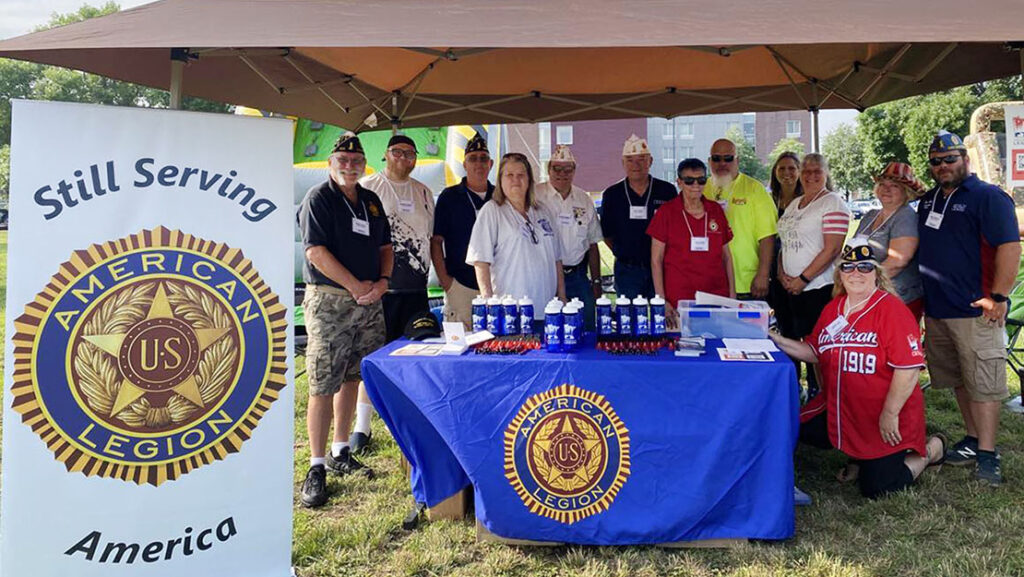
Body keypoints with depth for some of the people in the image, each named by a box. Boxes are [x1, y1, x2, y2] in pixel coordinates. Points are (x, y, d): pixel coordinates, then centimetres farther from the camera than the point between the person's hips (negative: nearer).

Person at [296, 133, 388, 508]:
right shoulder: (318, 198, -4)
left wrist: (382, 281, 0)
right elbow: (316, 252, -13)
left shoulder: (371, 201, 16)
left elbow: (385, 246, 19)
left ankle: (340, 453, 25)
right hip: (328, 300, -6)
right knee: (323, 385, -6)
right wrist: (356, 285, -14)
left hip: (368, 301, 7)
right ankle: (317, 467, 1)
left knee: (351, 378, 13)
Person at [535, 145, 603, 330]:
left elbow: (592, 245, 15)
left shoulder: (584, 200, 11)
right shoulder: (535, 196, -2)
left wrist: (596, 282, 12)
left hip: (578, 277, 4)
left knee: (586, 329, 5)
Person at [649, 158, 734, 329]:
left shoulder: (716, 211, 9)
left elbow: (726, 256, 14)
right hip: (678, 300, -3)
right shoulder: (666, 212, -1)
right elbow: (656, 260, -2)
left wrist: (732, 295, 7)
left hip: (716, 296, 3)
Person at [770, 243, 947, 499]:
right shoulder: (833, 308, 5)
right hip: (839, 409, 7)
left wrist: (889, 415, -23)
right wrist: (778, 341, -2)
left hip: (884, 419, -7)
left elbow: (908, 368, -23)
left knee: (875, 488, -3)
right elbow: (814, 352, 12)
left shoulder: (892, 309, -19)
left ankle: (931, 449, 24)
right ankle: (860, 455, 20)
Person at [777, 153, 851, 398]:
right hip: (792, 288, 7)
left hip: (820, 288, -7)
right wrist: (782, 273, 4)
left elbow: (832, 249, -15)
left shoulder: (833, 204, -7)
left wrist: (803, 279, -15)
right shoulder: (793, 205, 17)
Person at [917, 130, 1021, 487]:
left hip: (975, 311, -8)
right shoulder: (928, 200, 15)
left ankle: (987, 455, 1)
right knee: (959, 381, 15)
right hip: (936, 310, 8)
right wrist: (924, 293, 19)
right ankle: (972, 440, 26)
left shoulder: (988, 197, -8)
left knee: (983, 383, -4)